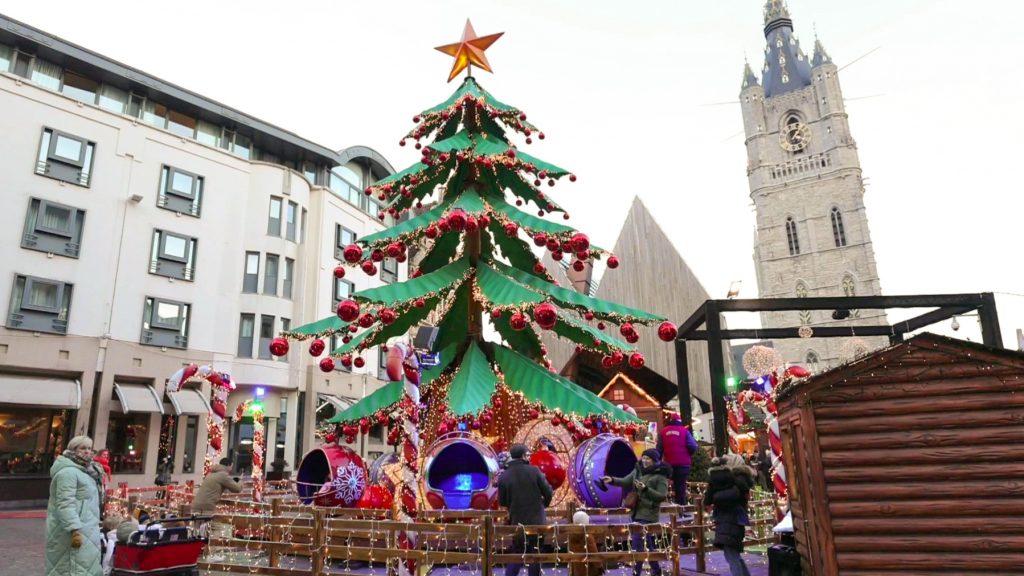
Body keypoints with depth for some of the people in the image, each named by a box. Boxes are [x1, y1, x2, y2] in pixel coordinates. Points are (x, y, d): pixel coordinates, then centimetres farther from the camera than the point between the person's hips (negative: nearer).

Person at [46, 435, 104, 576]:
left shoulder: (83, 471, 18)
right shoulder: (68, 471, -16)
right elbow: (65, 504, -24)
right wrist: (75, 530, -29)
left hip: (84, 528, 11)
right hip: (73, 531, -11)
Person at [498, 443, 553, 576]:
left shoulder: (504, 476, -5)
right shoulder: (534, 471, -10)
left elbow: (502, 502, 2)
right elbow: (548, 492, -6)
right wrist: (544, 504, 15)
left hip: (517, 522, 2)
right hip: (536, 520, -2)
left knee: (517, 554, 16)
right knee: (534, 555, 10)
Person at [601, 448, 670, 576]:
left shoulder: (661, 476, -12)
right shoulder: (639, 470, 7)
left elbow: (662, 496, -17)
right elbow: (626, 482, 13)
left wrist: (645, 489, -28)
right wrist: (612, 480, -5)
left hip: (648, 514, -7)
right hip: (637, 512, 7)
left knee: (638, 544, -10)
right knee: (647, 544, 16)